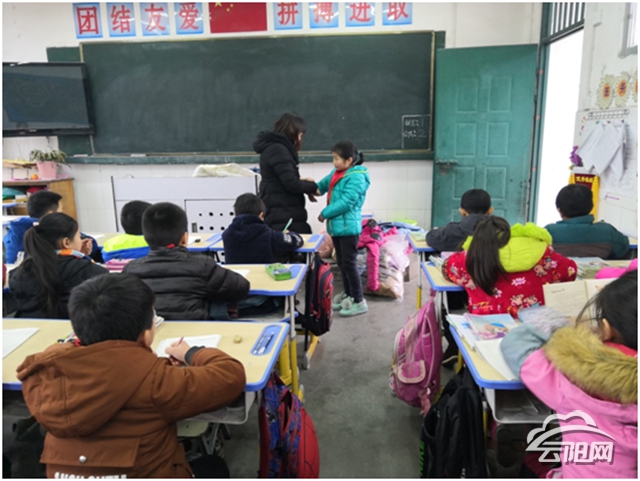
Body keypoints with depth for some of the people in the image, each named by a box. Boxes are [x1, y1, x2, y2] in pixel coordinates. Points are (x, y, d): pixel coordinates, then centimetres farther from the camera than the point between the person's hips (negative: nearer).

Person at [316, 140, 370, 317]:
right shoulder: (337, 173, 8)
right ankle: (348, 295, 31)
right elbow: (325, 183, 26)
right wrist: (316, 187, 3)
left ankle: (359, 301, 7)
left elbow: (346, 202, -23)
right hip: (336, 226, 9)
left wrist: (325, 213, -16)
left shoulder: (356, 177, -18)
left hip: (348, 227, -9)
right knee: (342, 263, 17)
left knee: (349, 264, -4)